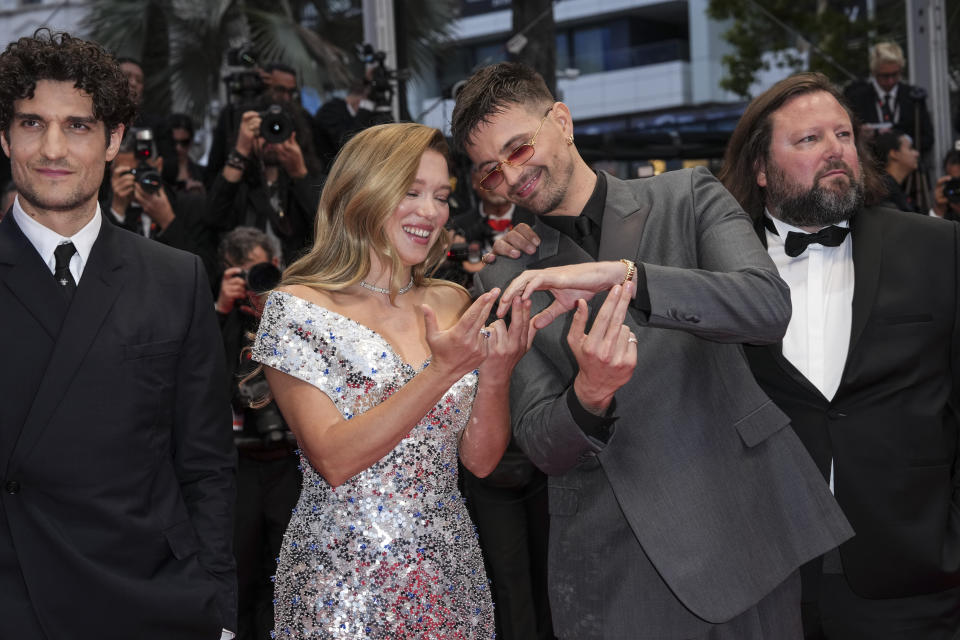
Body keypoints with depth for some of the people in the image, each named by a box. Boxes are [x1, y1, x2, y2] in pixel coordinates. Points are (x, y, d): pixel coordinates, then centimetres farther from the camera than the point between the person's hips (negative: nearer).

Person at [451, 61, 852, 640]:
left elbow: (769, 305, -14)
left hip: (742, 526, 0)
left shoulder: (688, 198, 3)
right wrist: (589, 393, -22)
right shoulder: (505, 281, 6)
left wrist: (624, 276, -25)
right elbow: (543, 449, -1)